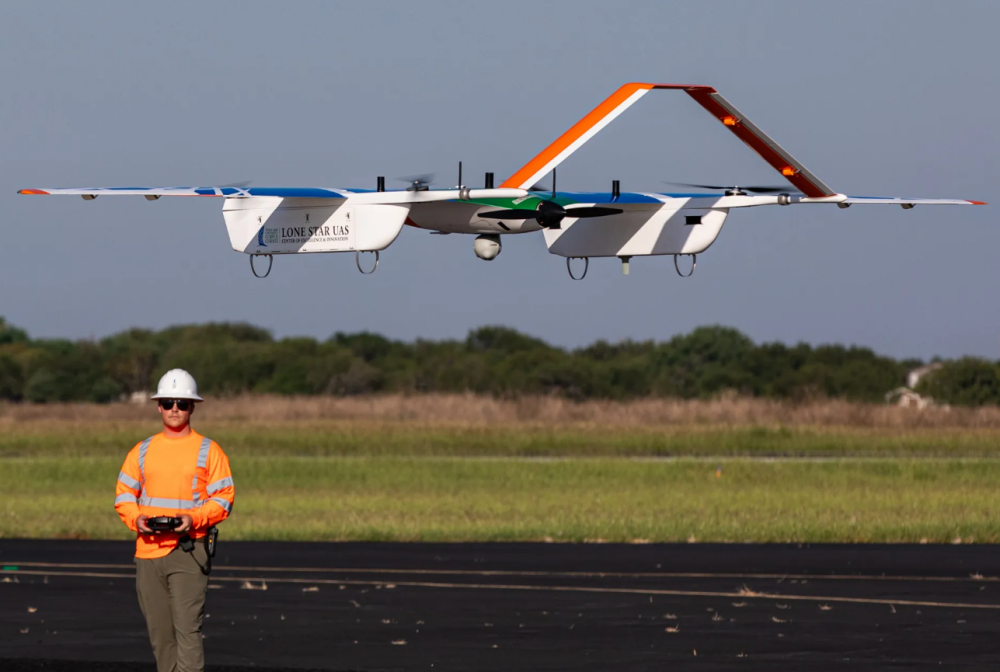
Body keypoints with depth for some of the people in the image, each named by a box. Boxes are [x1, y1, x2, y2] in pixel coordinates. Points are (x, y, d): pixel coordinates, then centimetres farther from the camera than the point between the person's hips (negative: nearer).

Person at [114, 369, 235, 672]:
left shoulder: (208, 451, 2)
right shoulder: (142, 451, 14)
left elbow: (224, 499, -1)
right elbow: (123, 493, 14)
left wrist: (194, 519, -18)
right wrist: (135, 518, -7)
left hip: (188, 549, -4)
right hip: (148, 549, 4)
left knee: (187, 627, -15)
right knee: (159, 632, 8)